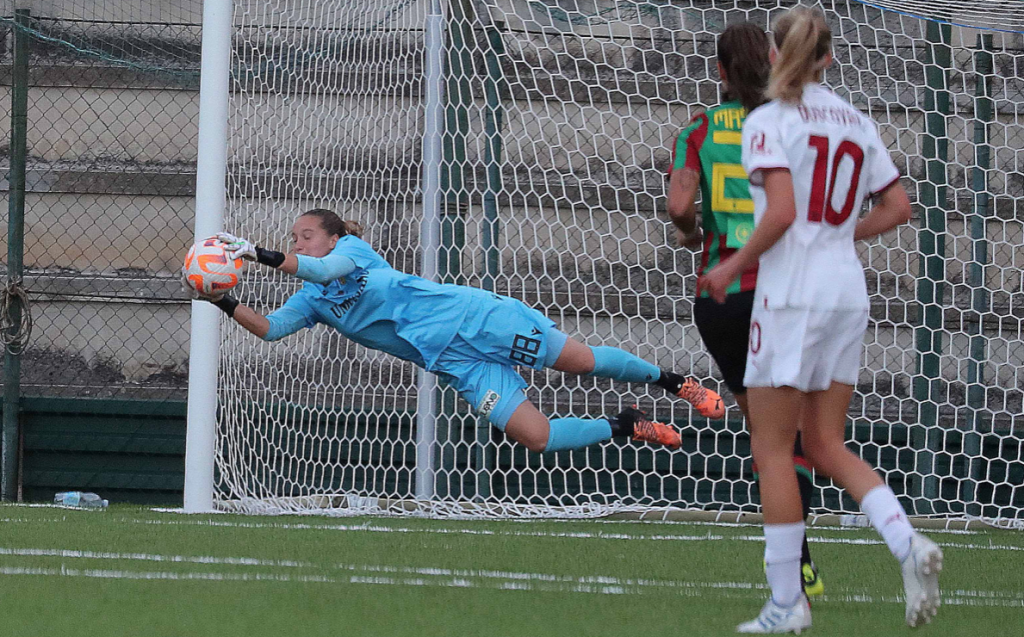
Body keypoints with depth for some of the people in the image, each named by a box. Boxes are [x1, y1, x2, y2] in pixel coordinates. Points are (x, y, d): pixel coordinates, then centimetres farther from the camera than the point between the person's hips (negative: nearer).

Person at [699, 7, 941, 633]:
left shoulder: (769, 121, -8)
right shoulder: (856, 123, 11)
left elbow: (781, 211, -19)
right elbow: (898, 207, 10)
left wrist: (734, 266, -6)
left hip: (792, 293, -6)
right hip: (848, 293, 6)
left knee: (773, 447, 2)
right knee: (827, 444, 13)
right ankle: (907, 541, -10)